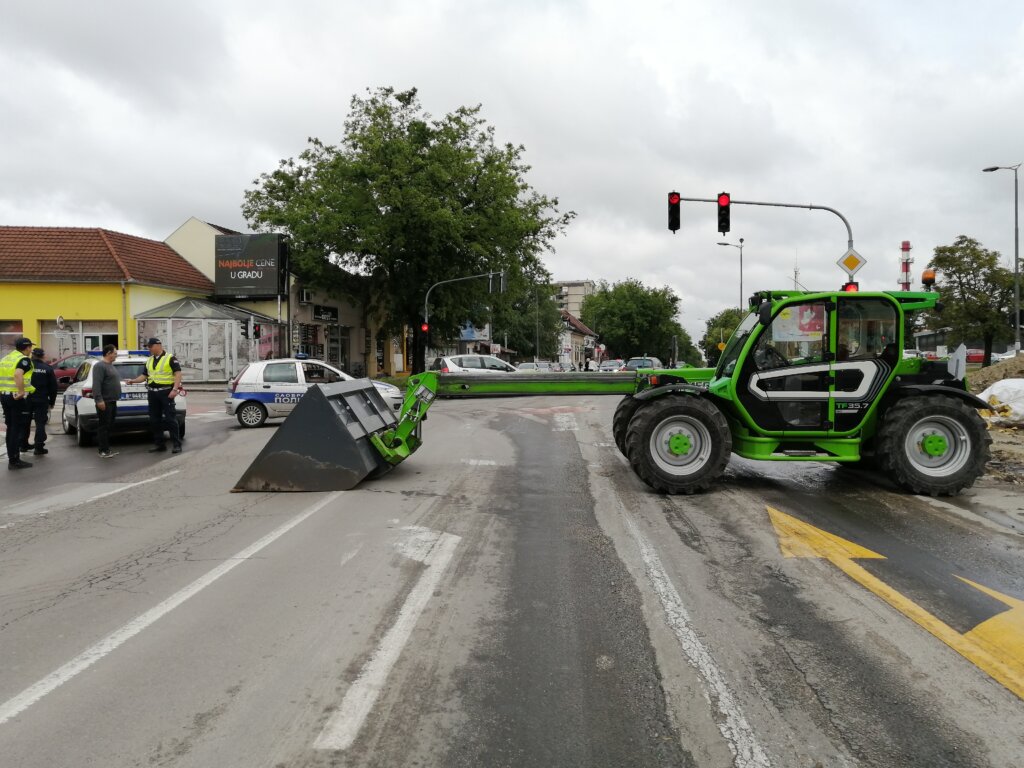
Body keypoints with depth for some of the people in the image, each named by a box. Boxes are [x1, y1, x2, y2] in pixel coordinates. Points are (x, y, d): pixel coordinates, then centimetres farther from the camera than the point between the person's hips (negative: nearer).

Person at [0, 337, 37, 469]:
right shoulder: (24, 359, -11)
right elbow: (18, 375, -28)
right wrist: (21, 391, -28)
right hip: (18, 398, -8)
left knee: (11, 428, 16)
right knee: (18, 429, -3)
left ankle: (11, 458, 22)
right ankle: (14, 461, -2)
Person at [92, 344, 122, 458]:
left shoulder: (110, 366, 19)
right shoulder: (100, 366, -12)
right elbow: (96, 384, -20)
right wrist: (99, 399, -26)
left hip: (112, 401, 10)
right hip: (105, 402, -10)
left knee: (109, 426, 12)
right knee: (103, 426, -5)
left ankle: (107, 449, 18)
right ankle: (103, 451, -3)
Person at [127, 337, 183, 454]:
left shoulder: (170, 358, -4)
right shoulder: (149, 361, 17)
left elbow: (178, 373, -11)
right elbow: (144, 375, 21)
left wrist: (175, 389, -20)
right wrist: (133, 380, 4)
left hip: (166, 392, -7)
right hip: (153, 393, 7)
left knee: (170, 418, -7)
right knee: (154, 420, 9)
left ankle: (176, 444, -4)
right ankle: (159, 444, 17)